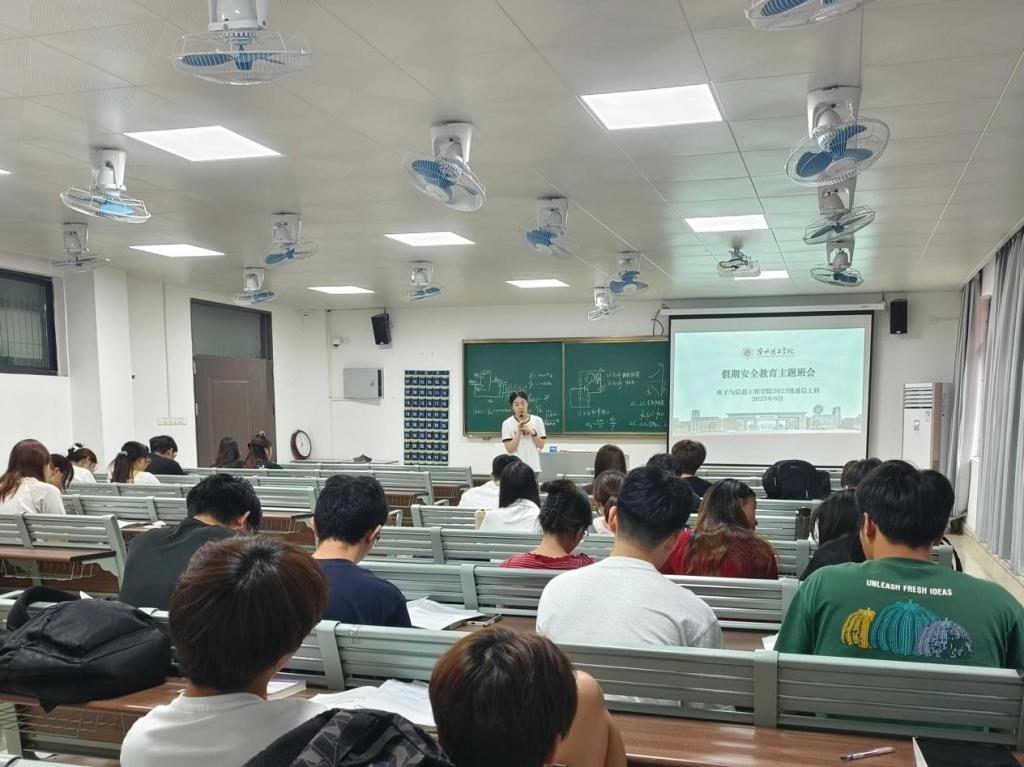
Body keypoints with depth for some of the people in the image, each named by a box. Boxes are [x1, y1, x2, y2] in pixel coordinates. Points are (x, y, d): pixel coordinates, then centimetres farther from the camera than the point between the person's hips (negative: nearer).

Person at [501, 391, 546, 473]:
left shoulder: (537, 420, 2)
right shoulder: (507, 424, -4)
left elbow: (541, 445, 2)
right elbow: (510, 449, -8)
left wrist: (532, 433, -13)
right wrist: (519, 433, -18)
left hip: (533, 466, 2)